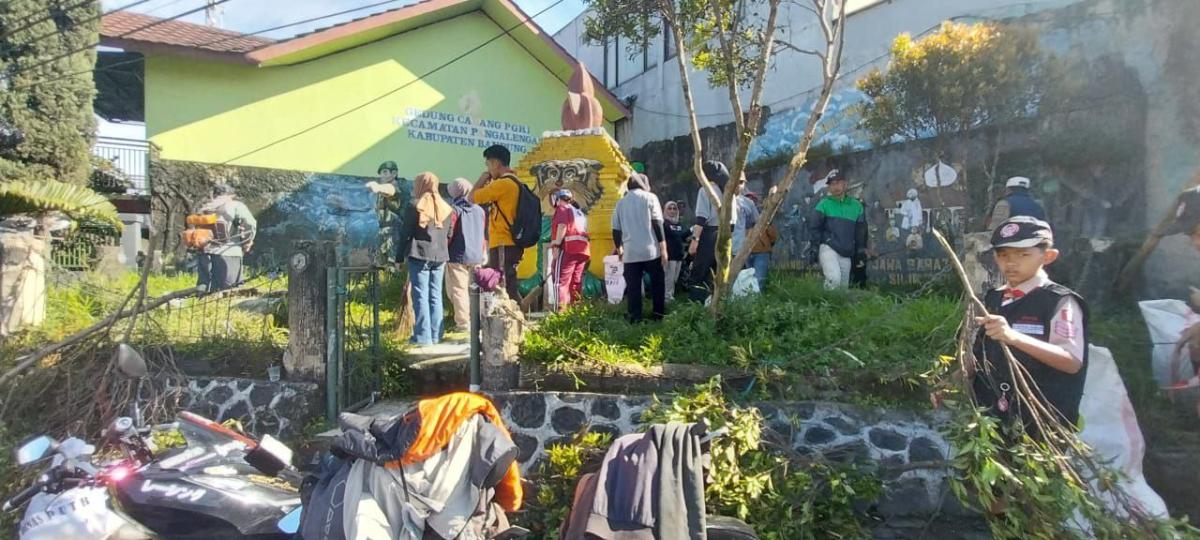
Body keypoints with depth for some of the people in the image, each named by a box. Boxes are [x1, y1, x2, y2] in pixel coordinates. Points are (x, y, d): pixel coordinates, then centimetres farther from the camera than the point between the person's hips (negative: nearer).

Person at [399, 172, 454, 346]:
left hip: (419, 255, -5)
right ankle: (436, 335, 12)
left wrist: (400, 256, 1)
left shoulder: (415, 207, -5)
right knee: (435, 295, 10)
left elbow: (406, 234, -5)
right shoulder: (446, 208, 11)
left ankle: (423, 336, -3)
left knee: (421, 296, -2)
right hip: (440, 256, 5)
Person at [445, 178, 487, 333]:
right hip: (477, 257, 6)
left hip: (458, 257, -5)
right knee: (473, 290, 15)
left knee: (458, 290, -2)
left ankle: (463, 323, -7)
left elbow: (448, 234, -12)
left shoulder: (453, 209, -9)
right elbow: (484, 235, 12)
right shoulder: (480, 210, 8)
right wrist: (483, 253, 21)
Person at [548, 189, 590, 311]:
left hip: (568, 248, -8)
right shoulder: (579, 212, 28)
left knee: (561, 281, -10)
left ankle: (561, 310, -19)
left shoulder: (562, 208, 6)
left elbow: (562, 226, -11)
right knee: (576, 282, 11)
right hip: (583, 249, 8)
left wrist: (556, 245, -15)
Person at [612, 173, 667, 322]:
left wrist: (619, 248, 25)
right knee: (657, 283, 11)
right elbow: (657, 224, -6)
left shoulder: (621, 202, 11)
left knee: (633, 287, 5)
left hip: (630, 252, 2)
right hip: (651, 250, -2)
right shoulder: (650, 197, 1)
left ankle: (635, 318, 3)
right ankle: (659, 315, 12)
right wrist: (663, 247, -5)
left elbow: (616, 229, 11)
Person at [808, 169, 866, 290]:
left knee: (843, 285, 7)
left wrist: (860, 253, 12)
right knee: (834, 279, -26)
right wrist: (814, 248, -7)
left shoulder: (856, 206, 13)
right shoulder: (824, 204, 4)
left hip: (846, 254, 4)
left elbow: (861, 232, 17)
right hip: (828, 248, -4)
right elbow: (813, 227, 1)